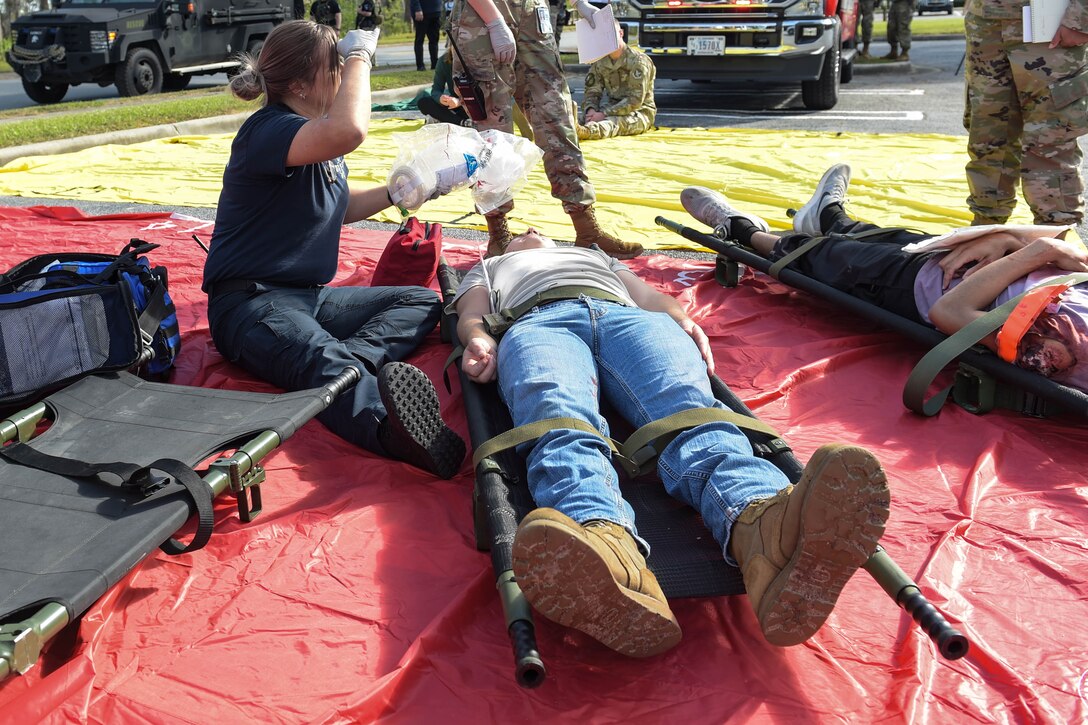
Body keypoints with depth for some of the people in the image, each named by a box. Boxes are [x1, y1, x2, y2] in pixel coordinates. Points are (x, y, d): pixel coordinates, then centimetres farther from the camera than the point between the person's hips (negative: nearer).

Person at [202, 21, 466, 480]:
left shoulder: (320, 131, 12)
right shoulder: (267, 130, -17)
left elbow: (338, 207, 30)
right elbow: (349, 131, -39)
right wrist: (359, 55, -22)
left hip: (311, 296, 10)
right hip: (250, 303, -10)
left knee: (422, 301, 2)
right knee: (325, 363, -39)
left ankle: (354, 357, -32)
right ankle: (388, 426, -71)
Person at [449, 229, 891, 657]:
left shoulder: (599, 256, 47)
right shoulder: (489, 269, 43)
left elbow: (650, 296, 30)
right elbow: (471, 315, 23)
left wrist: (683, 320, 6)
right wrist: (479, 341, -3)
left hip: (631, 319, 2)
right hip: (539, 323, -1)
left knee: (689, 408, -34)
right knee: (562, 424, -39)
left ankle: (764, 527, -66)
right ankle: (608, 545, -72)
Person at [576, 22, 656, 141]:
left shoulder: (638, 60, -14)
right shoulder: (600, 62, 7)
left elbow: (635, 100, -21)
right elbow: (591, 92, 6)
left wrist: (604, 113, -30)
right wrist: (590, 109, -21)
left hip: (639, 111, -7)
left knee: (614, 121, -39)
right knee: (585, 117, -23)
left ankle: (586, 131, -69)